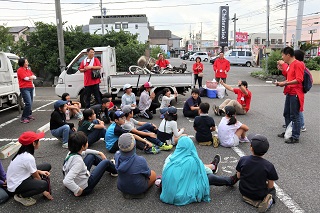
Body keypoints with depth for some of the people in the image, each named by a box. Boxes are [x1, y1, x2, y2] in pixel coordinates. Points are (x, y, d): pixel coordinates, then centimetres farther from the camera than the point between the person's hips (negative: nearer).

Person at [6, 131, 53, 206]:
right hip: (16, 186, -9)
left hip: (19, 178, 9)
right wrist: (44, 191, -4)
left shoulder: (23, 152, -3)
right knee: (44, 184, -30)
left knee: (47, 166, 4)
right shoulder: (29, 158, -29)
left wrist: (40, 171, -3)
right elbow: (36, 177, -17)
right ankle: (20, 196, -7)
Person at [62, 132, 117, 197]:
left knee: (92, 156, 20)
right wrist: (77, 191, -32)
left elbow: (85, 151, 12)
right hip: (84, 188, -8)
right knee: (106, 162, 4)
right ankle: (114, 171, 40)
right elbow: (66, 181, -46)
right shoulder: (78, 161, -37)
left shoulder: (71, 152, -10)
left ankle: (111, 165, 45)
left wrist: (99, 153, 15)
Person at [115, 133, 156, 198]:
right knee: (153, 174, 22)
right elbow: (148, 174, -11)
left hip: (121, 187, 5)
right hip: (137, 189, -5)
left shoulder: (117, 156, -25)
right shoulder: (140, 160, -36)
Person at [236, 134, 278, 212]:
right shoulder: (269, 166, -23)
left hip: (243, 191, 2)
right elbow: (270, 186, -13)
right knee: (272, 189, 30)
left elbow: (238, 176, -4)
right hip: (260, 195, -1)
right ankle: (270, 198, -1)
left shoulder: (242, 160, -18)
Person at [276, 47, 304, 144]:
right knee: (286, 114, 17)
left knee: (294, 116, -5)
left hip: (295, 94, -10)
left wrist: (285, 83, -21)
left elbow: (299, 80, -21)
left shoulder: (298, 64, -13)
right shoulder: (290, 65, 15)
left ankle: (295, 137, 2)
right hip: (289, 93, 10)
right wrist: (282, 83, 8)